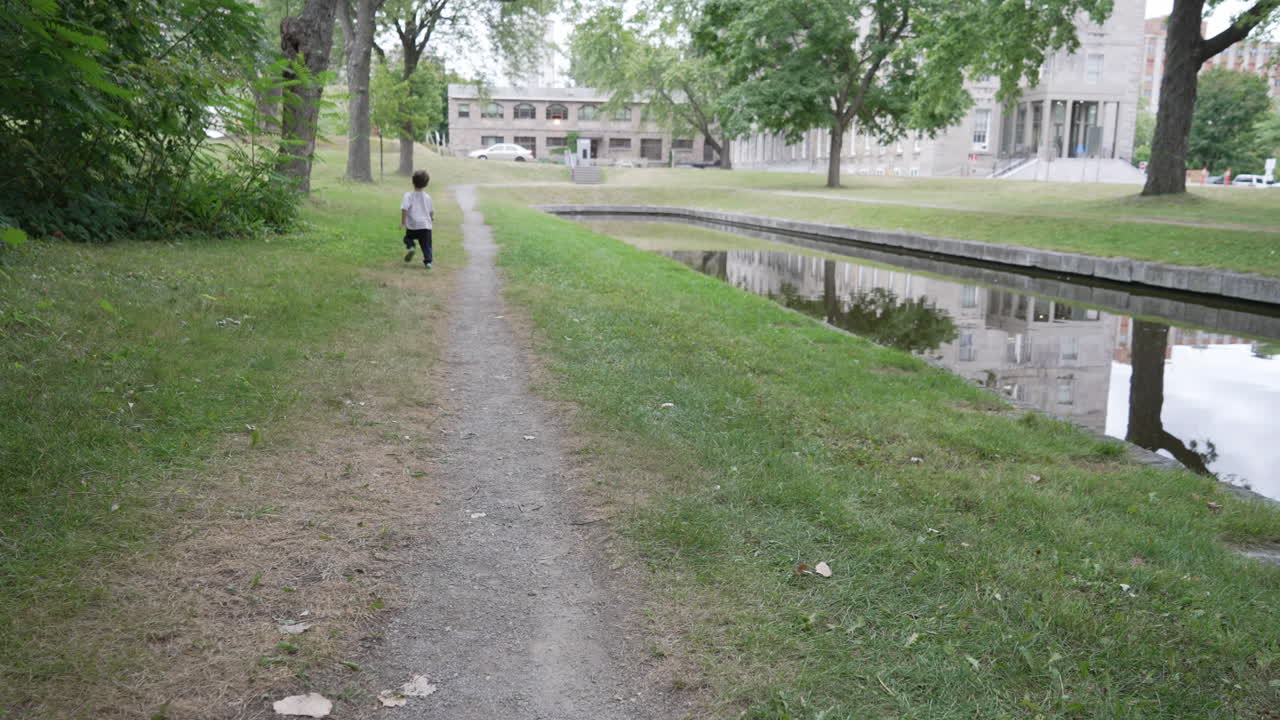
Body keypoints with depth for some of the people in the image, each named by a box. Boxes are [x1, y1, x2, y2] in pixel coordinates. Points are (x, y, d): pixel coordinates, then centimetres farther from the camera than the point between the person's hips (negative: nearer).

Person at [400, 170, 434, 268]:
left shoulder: (408, 196, -4)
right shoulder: (427, 197, 7)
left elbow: (404, 209, -14)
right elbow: (432, 211, 17)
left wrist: (403, 222, -7)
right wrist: (432, 217, 39)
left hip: (412, 226, -2)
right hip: (426, 225, 2)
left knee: (408, 238, 22)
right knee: (426, 245, 6)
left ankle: (410, 247, -6)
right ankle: (428, 261, -6)